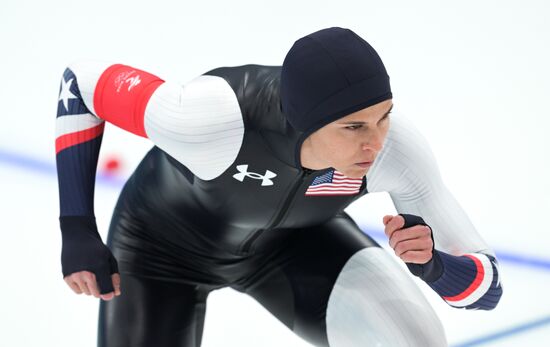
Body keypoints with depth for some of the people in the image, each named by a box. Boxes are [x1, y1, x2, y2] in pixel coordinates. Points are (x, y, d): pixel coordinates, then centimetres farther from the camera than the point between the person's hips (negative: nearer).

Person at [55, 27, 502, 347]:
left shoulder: (396, 147, -31)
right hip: (168, 245, -2)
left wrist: (430, 263, -45)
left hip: (294, 239, 2)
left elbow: (486, 287, -22)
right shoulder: (216, 116, -41)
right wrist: (77, 234, -25)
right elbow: (81, 82, -23)